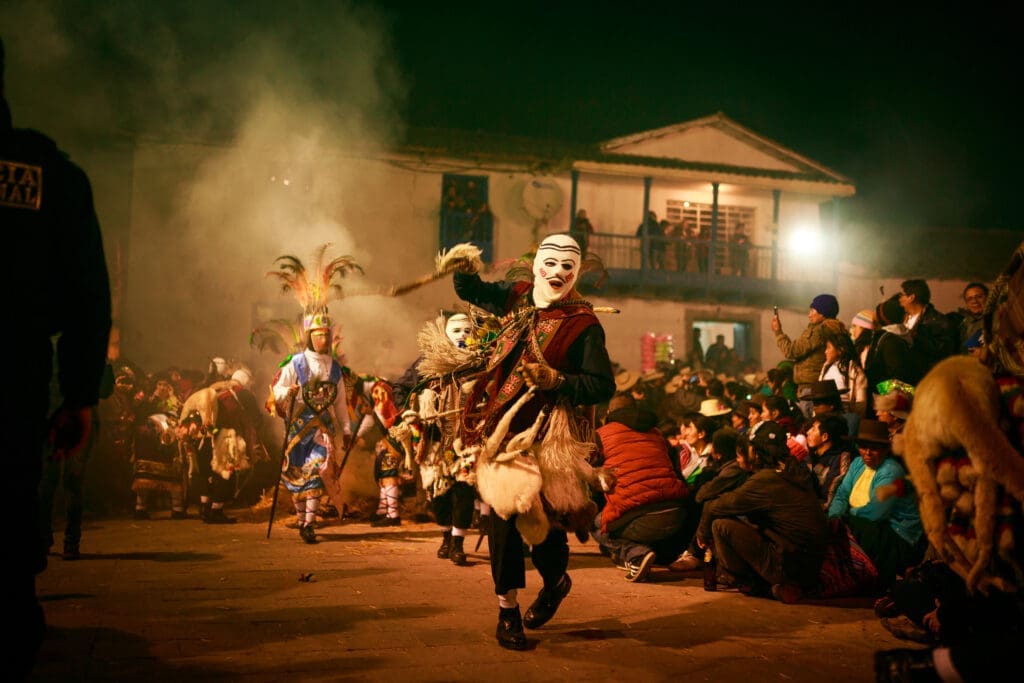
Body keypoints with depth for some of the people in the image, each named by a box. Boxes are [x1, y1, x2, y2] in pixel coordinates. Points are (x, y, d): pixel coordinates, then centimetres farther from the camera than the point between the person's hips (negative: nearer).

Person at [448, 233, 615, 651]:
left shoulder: (584, 323, -7)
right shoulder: (515, 297, 7)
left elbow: (604, 387, -12)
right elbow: (471, 291, 25)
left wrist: (556, 379, -24)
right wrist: (467, 270, 3)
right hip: (501, 426, 4)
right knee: (503, 515, 5)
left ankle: (555, 580, 31)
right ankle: (507, 610, 16)